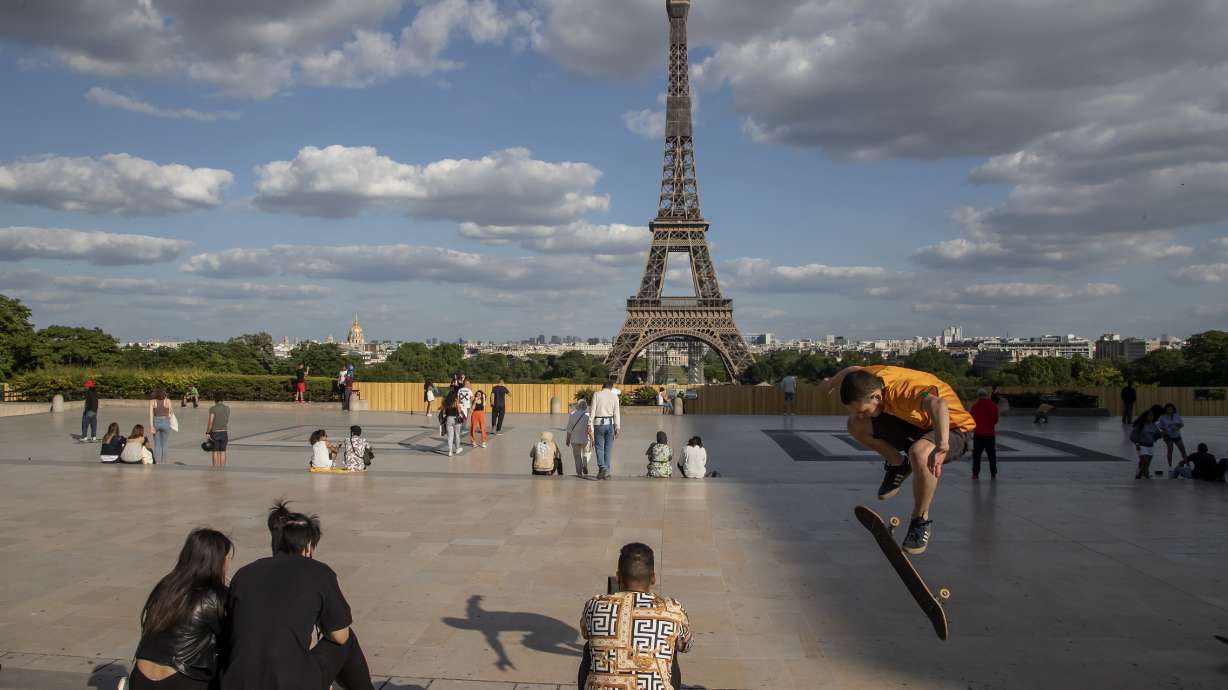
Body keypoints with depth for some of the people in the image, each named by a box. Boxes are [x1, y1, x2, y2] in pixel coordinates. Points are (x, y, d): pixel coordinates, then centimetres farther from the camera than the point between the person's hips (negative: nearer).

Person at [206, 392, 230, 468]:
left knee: (215, 452, 5)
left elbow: (210, 422, -18)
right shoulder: (227, 409, 2)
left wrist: (207, 433, -10)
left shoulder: (213, 409, -12)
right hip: (224, 433, 3)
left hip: (214, 433, -3)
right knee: (222, 452, 7)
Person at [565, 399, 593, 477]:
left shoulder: (572, 414, -4)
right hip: (585, 439, -1)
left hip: (575, 439, 2)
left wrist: (568, 439, 9)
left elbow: (569, 429, -1)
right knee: (587, 453, 23)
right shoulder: (587, 415, -12)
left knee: (577, 456, 16)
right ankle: (585, 465, 2)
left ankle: (579, 472, 13)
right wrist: (593, 439, -9)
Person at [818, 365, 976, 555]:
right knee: (855, 426, -9)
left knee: (919, 453, -40)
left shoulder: (903, 390, -40)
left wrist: (941, 446, -73)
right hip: (913, 423, 7)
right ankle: (897, 466, 13)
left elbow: (938, 404, -59)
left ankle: (921, 520, -16)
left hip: (951, 428, -7)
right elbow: (853, 371, 8)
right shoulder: (871, 376, -18)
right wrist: (830, 384, 27)